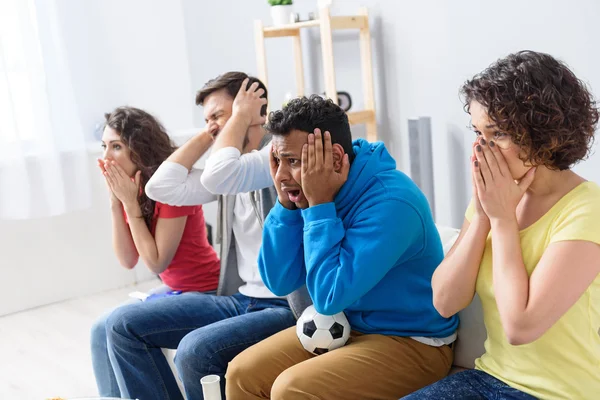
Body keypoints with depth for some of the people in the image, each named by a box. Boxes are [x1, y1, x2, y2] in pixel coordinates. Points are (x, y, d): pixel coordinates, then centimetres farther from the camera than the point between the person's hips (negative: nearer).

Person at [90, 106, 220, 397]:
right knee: (103, 329, -2)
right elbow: (128, 260, -3)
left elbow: (157, 262, -21)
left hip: (204, 292, -8)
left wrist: (130, 203, -21)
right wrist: (116, 202, -11)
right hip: (173, 289, 8)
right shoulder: (132, 189, 1)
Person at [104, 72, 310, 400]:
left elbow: (216, 177, -29)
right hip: (241, 300, 8)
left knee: (195, 350, -32)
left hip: (288, 307, -8)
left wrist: (240, 116, -13)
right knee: (124, 324, 2)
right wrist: (206, 136, 7)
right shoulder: (232, 168, 12)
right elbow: (161, 187, 6)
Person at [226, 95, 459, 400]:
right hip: (345, 327, 7)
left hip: (410, 342, -7)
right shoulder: (317, 195, -3)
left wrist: (319, 205, -25)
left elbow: (330, 297, -28)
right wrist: (286, 202, -13)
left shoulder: (390, 202, -26)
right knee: (243, 373, 0)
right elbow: (279, 282, -4)